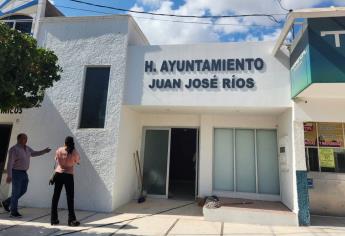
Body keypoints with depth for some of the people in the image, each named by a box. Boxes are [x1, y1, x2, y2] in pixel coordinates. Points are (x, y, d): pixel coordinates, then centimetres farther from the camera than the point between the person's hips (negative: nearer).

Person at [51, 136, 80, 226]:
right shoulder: (74, 152, -8)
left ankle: (54, 219, 18)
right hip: (68, 175, -3)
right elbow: (78, 161, 9)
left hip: (58, 174, 3)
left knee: (55, 196, 12)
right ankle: (71, 220, 6)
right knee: (70, 198, 4)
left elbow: (56, 159, 12)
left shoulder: (59, 150, -1)